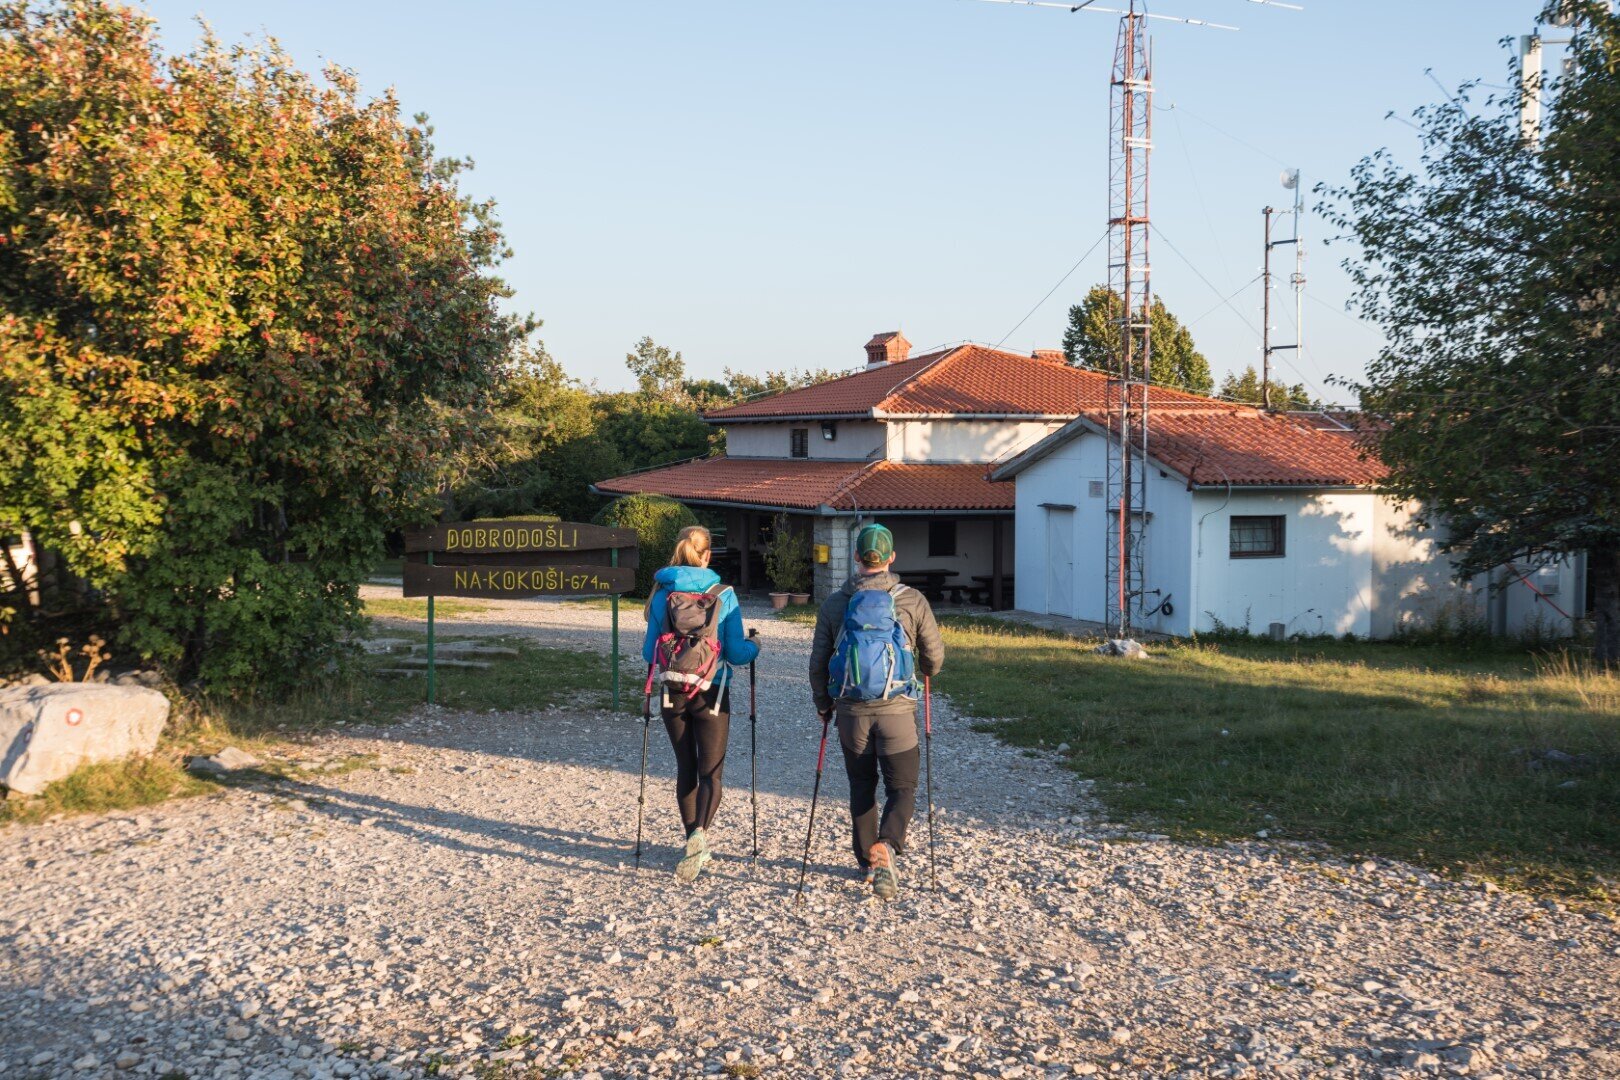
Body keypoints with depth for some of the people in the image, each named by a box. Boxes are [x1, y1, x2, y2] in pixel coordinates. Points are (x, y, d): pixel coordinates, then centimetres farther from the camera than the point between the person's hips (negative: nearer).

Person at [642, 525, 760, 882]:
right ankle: (700, 833, -24)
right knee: (711, 772, 1)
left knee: (686, 769, 16)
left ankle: (693, 841, 21)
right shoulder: (724, 595, -6)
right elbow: (735, 653, -6)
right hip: (712, 694, -2)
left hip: (672, 693, 2)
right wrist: (754, 647, 15)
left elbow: (649, 653, 4)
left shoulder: (662, 595, -1)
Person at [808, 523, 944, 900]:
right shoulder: (912, 601, -5)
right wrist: (926, 673, 27)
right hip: (897, 710, -2)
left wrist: (822, 704, 18)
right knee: (902, 787, 6)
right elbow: (934, 655, 3)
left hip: (851, 712, 2)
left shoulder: (834, 604, -1)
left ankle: (869, 862, 24)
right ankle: (886, 846, -19)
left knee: (861, 788, 18)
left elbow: (818, 662, 2)